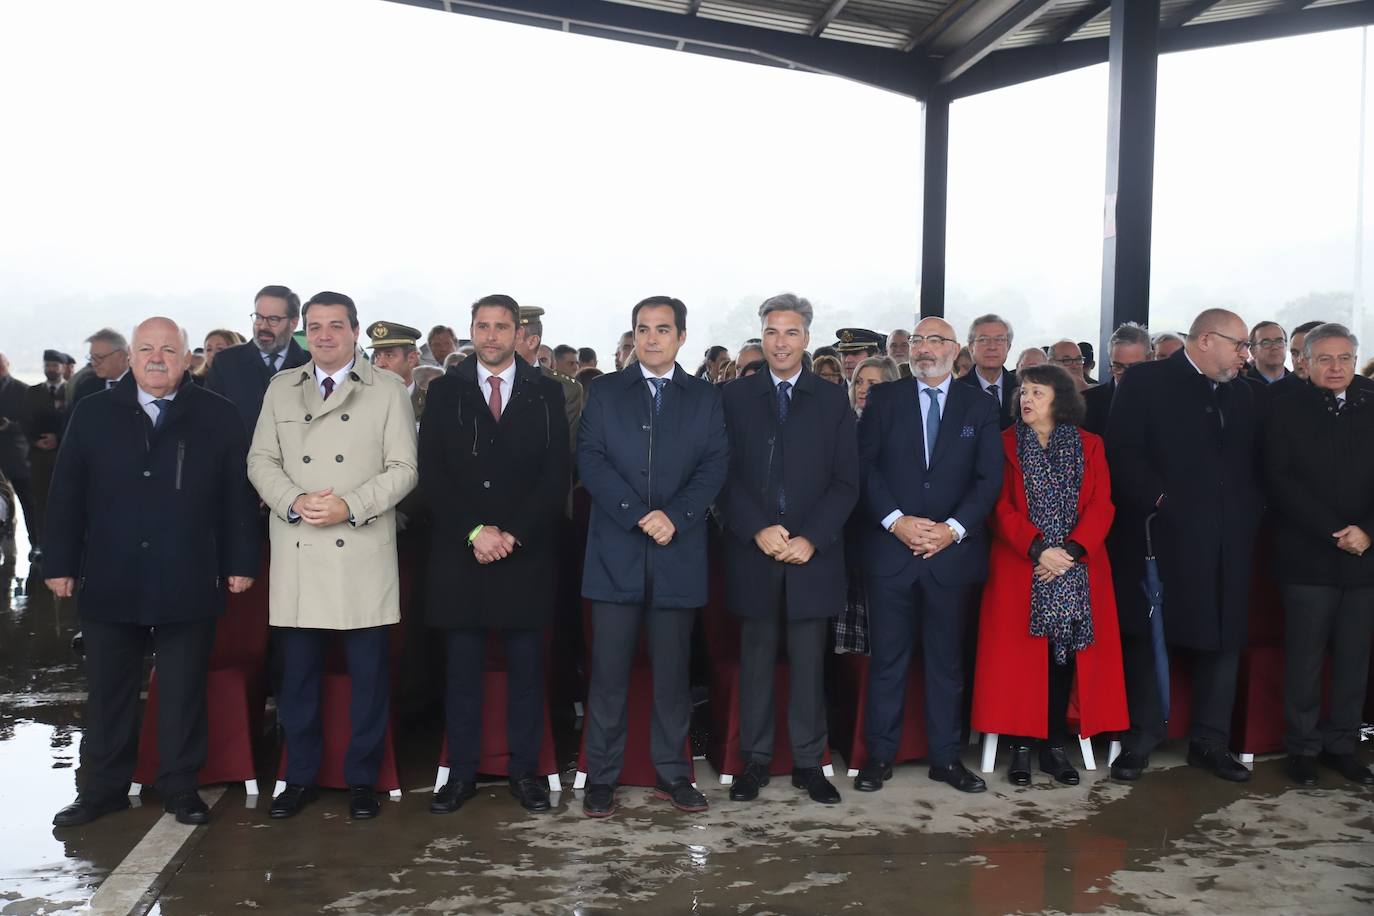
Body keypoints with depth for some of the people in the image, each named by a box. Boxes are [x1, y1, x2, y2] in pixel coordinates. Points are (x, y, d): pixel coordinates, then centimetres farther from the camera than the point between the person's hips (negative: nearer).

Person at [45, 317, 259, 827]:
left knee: (183, 692, 8)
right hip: (110, 581, 2)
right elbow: (66, 494, 6)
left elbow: (237, 495, 1)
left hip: (189, 584, -1)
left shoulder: (216, 417, 1)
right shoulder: (93, 413, 6)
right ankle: (104, 788, 22)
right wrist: (60, 563, 2)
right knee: (108, 692, 10)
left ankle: (180, 787, 19)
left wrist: (241, 562, -2)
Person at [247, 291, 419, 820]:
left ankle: (362, 779, 16)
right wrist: (293, 502, -9)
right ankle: (300, 777, 22)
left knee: (369, 673, 2)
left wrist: (351, 506, -13)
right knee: (297, 671, 7)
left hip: (363, 554, -2)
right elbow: (261, 460, 10)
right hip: (296, 556, 2)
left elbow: (403, 469, 0)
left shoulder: (388, 391, 5)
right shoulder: (281, 389, 14)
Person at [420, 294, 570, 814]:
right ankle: (461, 773, 13)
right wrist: (474, 531, -10)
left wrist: (513, 535, -9)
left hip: (528, 552, 0)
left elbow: (556, 475, 1)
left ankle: (524, 771, 15)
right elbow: (431, 473, 2)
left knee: (526, 667, 5)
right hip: (460, 551, 0)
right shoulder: (445, 392, 7)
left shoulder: (546, 392, 6)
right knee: (462, 668, 4)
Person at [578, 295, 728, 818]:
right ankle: (601, 777, 10)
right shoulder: (605, 392, 8)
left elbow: (715, 465, 2)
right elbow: (590, 460, -2)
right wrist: (640, 515, -13)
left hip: (678, 555, 1)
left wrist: (675, 517, -12)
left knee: (673, 671, 7)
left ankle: (672, 774, 18)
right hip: (616, 553, -1)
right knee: (609, 672, 0)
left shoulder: (705, 398, 11)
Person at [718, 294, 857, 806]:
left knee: (809, 663, 5)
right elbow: (726, 476, 0)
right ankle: (755, 760, 15)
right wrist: (759, 530, -13)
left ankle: (809, 763, 15)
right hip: (753, 553, 0)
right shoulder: (736, 399, 6)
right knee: (756, 662, 6)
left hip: (813, 554, 0)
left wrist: (811, 539, -10)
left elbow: (845, 482, 2)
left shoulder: (833, 402, 8)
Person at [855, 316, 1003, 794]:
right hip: (890, 547, -1)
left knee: (947, 660, 9)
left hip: (952, 550, 1)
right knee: (887, 657, 3)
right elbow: (865, 465, -1)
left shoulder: (979, 406, 8)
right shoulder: (883, 398, 6)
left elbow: (989, 478, 2)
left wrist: (953, 528, -11)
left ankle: (946, 757, 18)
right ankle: (879, 755, 13)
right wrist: (896, 520, -13)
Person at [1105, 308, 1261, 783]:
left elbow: (1254, 462, 17)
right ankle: (1141, 737, 16)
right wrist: (1158, 500, -17)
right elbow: (1122, 453, -11)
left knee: (1221, 640, 8)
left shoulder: (1242, 394, 16)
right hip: (1161, 537, -5)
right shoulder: (1145, 382, -2)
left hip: (1226, 544, 5)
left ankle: (1210, 742, 20)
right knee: (1146, 637, 4)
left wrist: (1251, 513, 2)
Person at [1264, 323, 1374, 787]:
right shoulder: (1287, 410, 1)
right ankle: (1303, 747, 14)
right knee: (1305, 658, 3)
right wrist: (1333, 532, -13)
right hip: (1307, 557, -3)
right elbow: (1281, 482, -6)